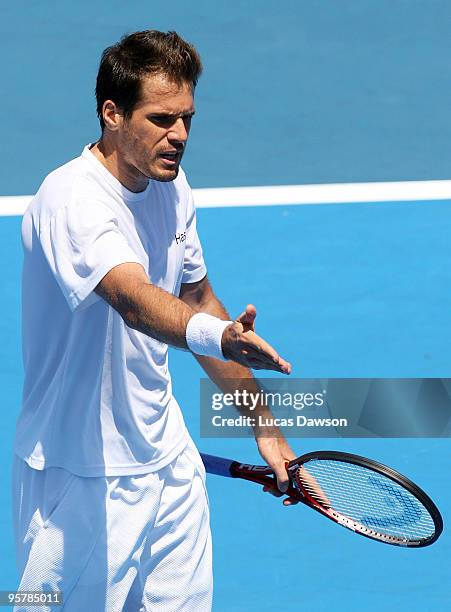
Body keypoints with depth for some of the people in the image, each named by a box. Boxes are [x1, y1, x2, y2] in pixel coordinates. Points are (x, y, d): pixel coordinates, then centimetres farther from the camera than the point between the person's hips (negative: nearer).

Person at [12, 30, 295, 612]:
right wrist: (219, 337, -60)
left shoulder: (171, 187, 2)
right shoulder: (72, 199, -23)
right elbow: (134, 298, -41)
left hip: (169, 459, 7)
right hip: (85, 480, -7)